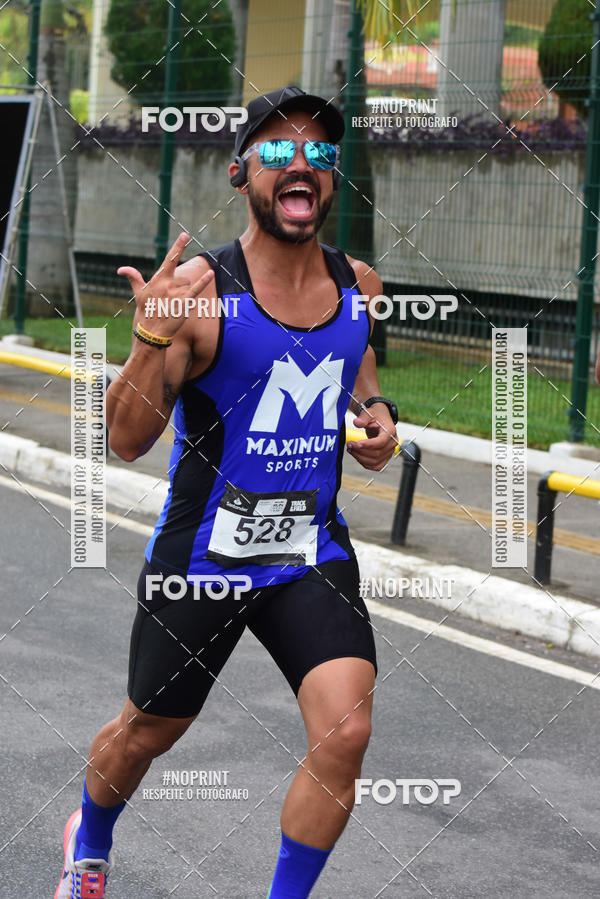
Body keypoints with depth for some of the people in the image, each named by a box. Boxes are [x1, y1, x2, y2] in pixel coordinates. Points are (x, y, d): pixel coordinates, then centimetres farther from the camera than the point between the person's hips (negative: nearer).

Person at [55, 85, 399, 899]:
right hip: (203, 555, -3)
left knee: (345, 732, -15)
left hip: (313, 552, 3)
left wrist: (376, 410, -1)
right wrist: (153, 337, -35)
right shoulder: (200, 288, -17)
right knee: (148, 732, 16)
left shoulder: (358, 285, -1)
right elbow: (128, 440, -19)